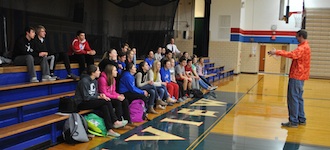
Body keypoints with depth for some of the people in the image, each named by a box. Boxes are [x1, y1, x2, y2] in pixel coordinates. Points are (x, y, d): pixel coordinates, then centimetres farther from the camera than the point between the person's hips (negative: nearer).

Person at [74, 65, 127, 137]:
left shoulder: (95, 81, 10)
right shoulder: (84, 81, -17)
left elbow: (95, 94, 12)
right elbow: (86, 97, -19)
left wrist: (101, 95, -10)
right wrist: (99, 97, -19)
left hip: (91, 101, 8)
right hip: (81, 103, -8)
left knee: (104, 106, -21)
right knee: (106, 101, -24)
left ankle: (110, 129, -22)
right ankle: (115, 122, -16)